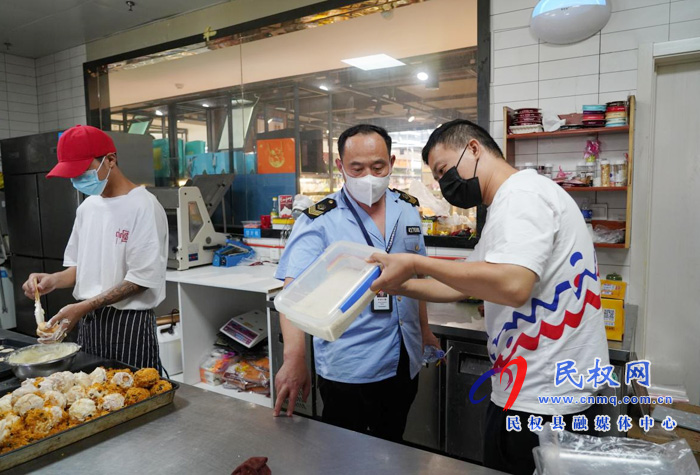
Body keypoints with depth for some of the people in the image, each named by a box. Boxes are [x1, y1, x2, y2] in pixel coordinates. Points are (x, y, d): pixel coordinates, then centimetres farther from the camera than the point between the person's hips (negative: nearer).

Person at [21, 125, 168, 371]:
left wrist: (83, 307, -18)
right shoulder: (87, 207, 10)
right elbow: (80, 266, 17)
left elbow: (141, 279, -16)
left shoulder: (144, 207, -13)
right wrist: (53, 280, -2)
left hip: (130, 323, -6)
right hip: (88, 322, 7)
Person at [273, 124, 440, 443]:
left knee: (391, 449, 23)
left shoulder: (408, 210, 2)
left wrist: (425, 330, 16)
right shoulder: (320, 221, -15)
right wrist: (295, 357, -38)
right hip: (348, 369, -4)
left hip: (404, 364, 5)